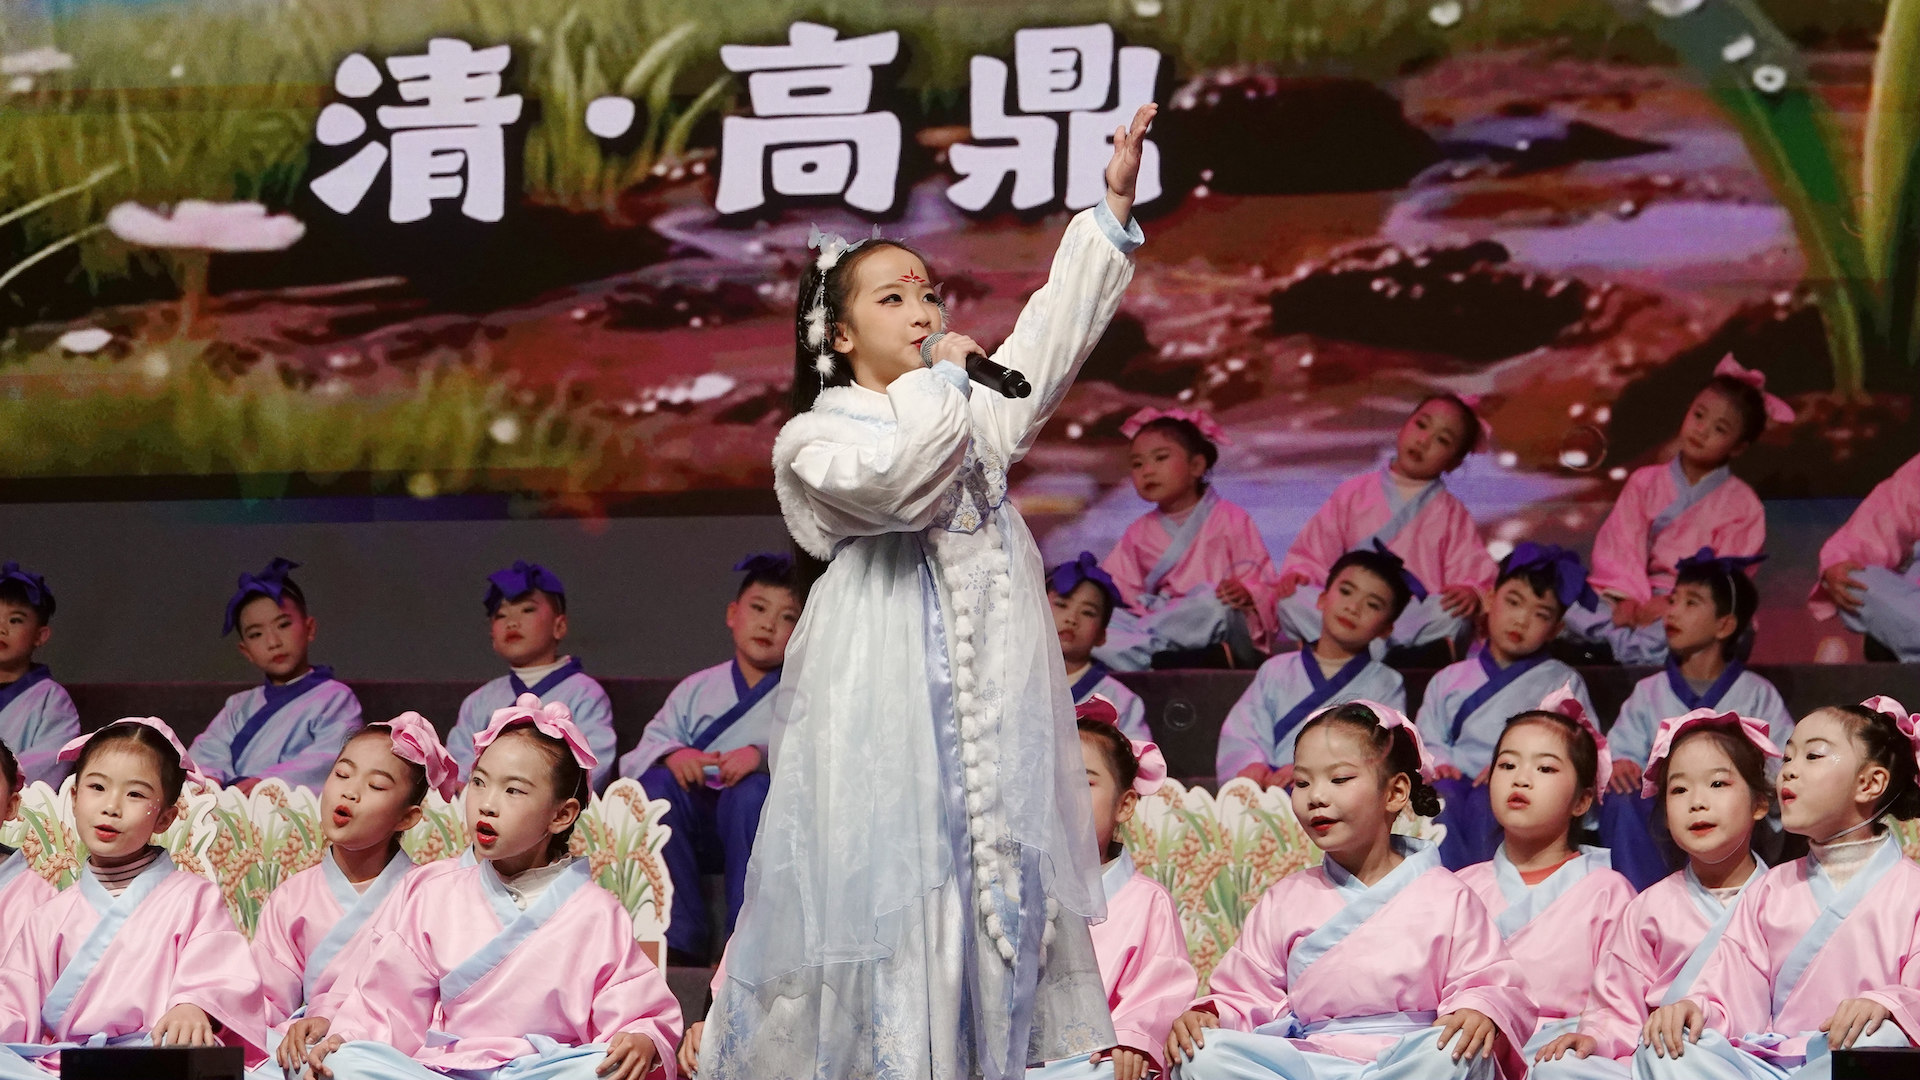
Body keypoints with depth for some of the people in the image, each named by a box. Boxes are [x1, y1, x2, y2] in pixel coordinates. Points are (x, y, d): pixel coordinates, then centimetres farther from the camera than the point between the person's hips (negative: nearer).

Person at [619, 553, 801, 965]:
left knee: (751, 791, -34)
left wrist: (764, 756, -30)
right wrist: (671, 755, -15)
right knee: (655, 784, -26)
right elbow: (635, 758, 8)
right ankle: (679, 940, -30)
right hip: (695, 830, 3)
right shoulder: (696, 690, 18)